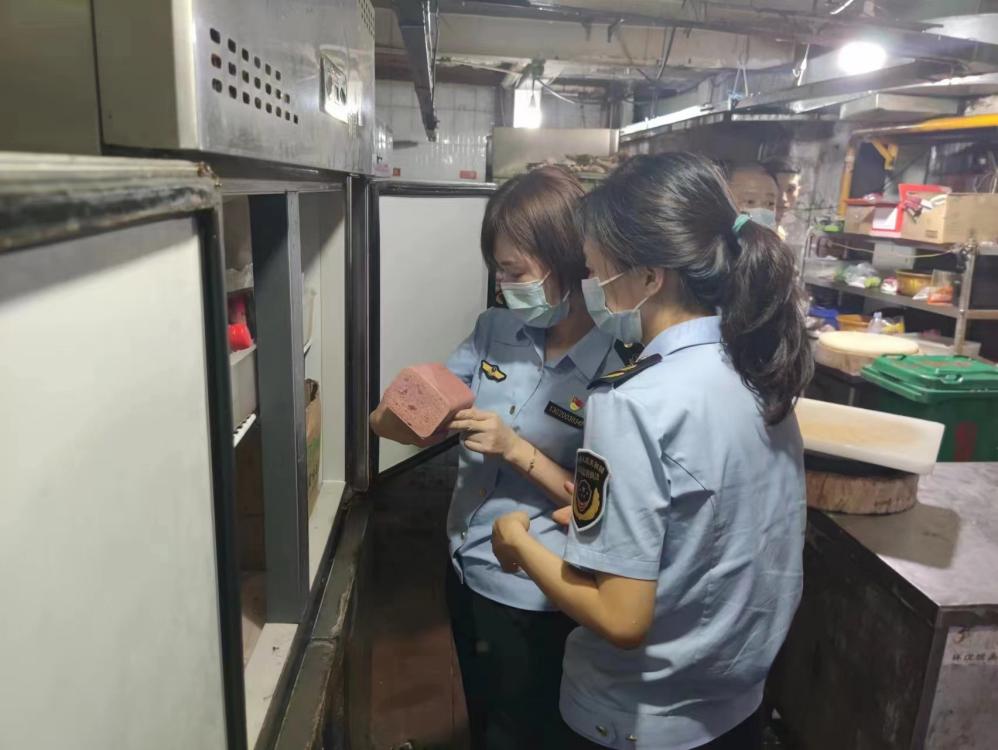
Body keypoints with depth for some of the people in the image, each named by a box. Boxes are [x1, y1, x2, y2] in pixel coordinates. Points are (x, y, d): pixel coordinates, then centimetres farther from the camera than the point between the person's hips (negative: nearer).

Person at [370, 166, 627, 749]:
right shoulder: (496, 330, -6)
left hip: (533, 598, -5)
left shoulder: (617, 371, -22)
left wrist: (516, 450, -27)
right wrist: (399, 413, -23)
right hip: (465, 569, 6)